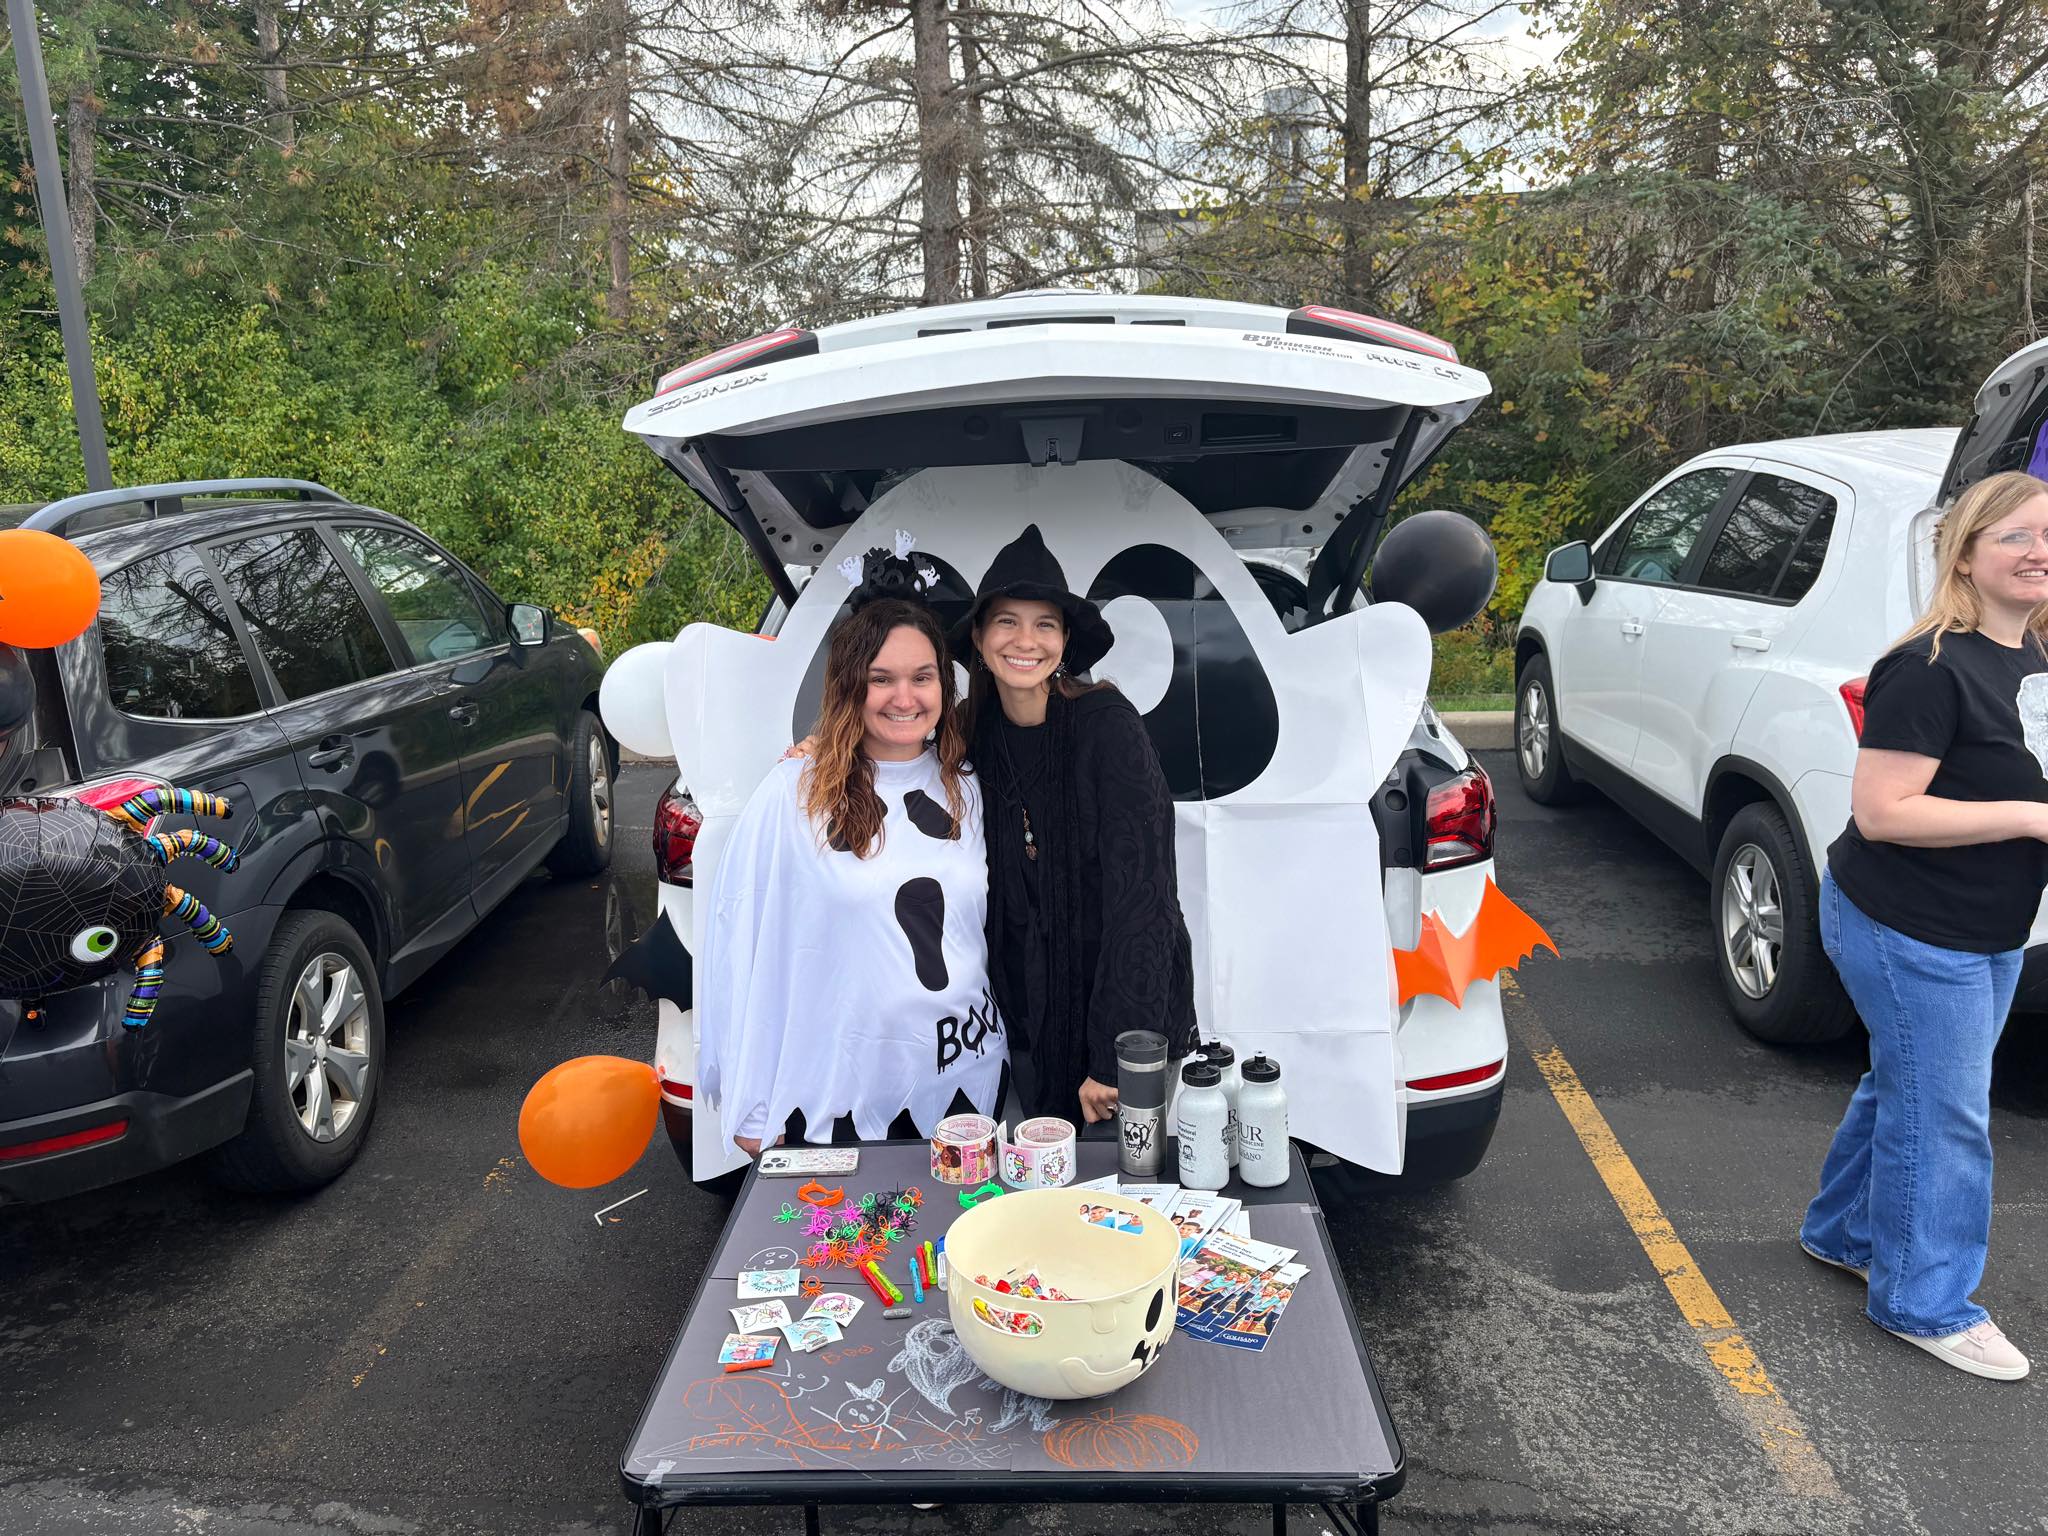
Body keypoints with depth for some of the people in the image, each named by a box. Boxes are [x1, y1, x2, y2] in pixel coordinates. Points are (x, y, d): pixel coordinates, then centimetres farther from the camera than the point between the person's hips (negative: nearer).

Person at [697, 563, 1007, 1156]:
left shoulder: (966, 791, 3)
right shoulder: (793, 795, -11)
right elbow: (744, 947, -8)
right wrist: (750, 1109, -5)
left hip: (963, 1082, 4)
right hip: (838, 1100, -4)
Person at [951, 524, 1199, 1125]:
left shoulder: (1107, 725, -20)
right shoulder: (975, 730, -4)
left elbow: (1138, 891, -25)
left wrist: (1114, 1058, -29)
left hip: (1128, 999, -4)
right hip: (1029, 1013, 5)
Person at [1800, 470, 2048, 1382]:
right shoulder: (1931, 669, -22)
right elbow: (1880, 812, -26)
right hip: (1909, 933, -9)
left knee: (1906, 1088, 22)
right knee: (1942, 1116, 2)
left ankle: (1842, 1232, 42)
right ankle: (1927, 1305, 20)